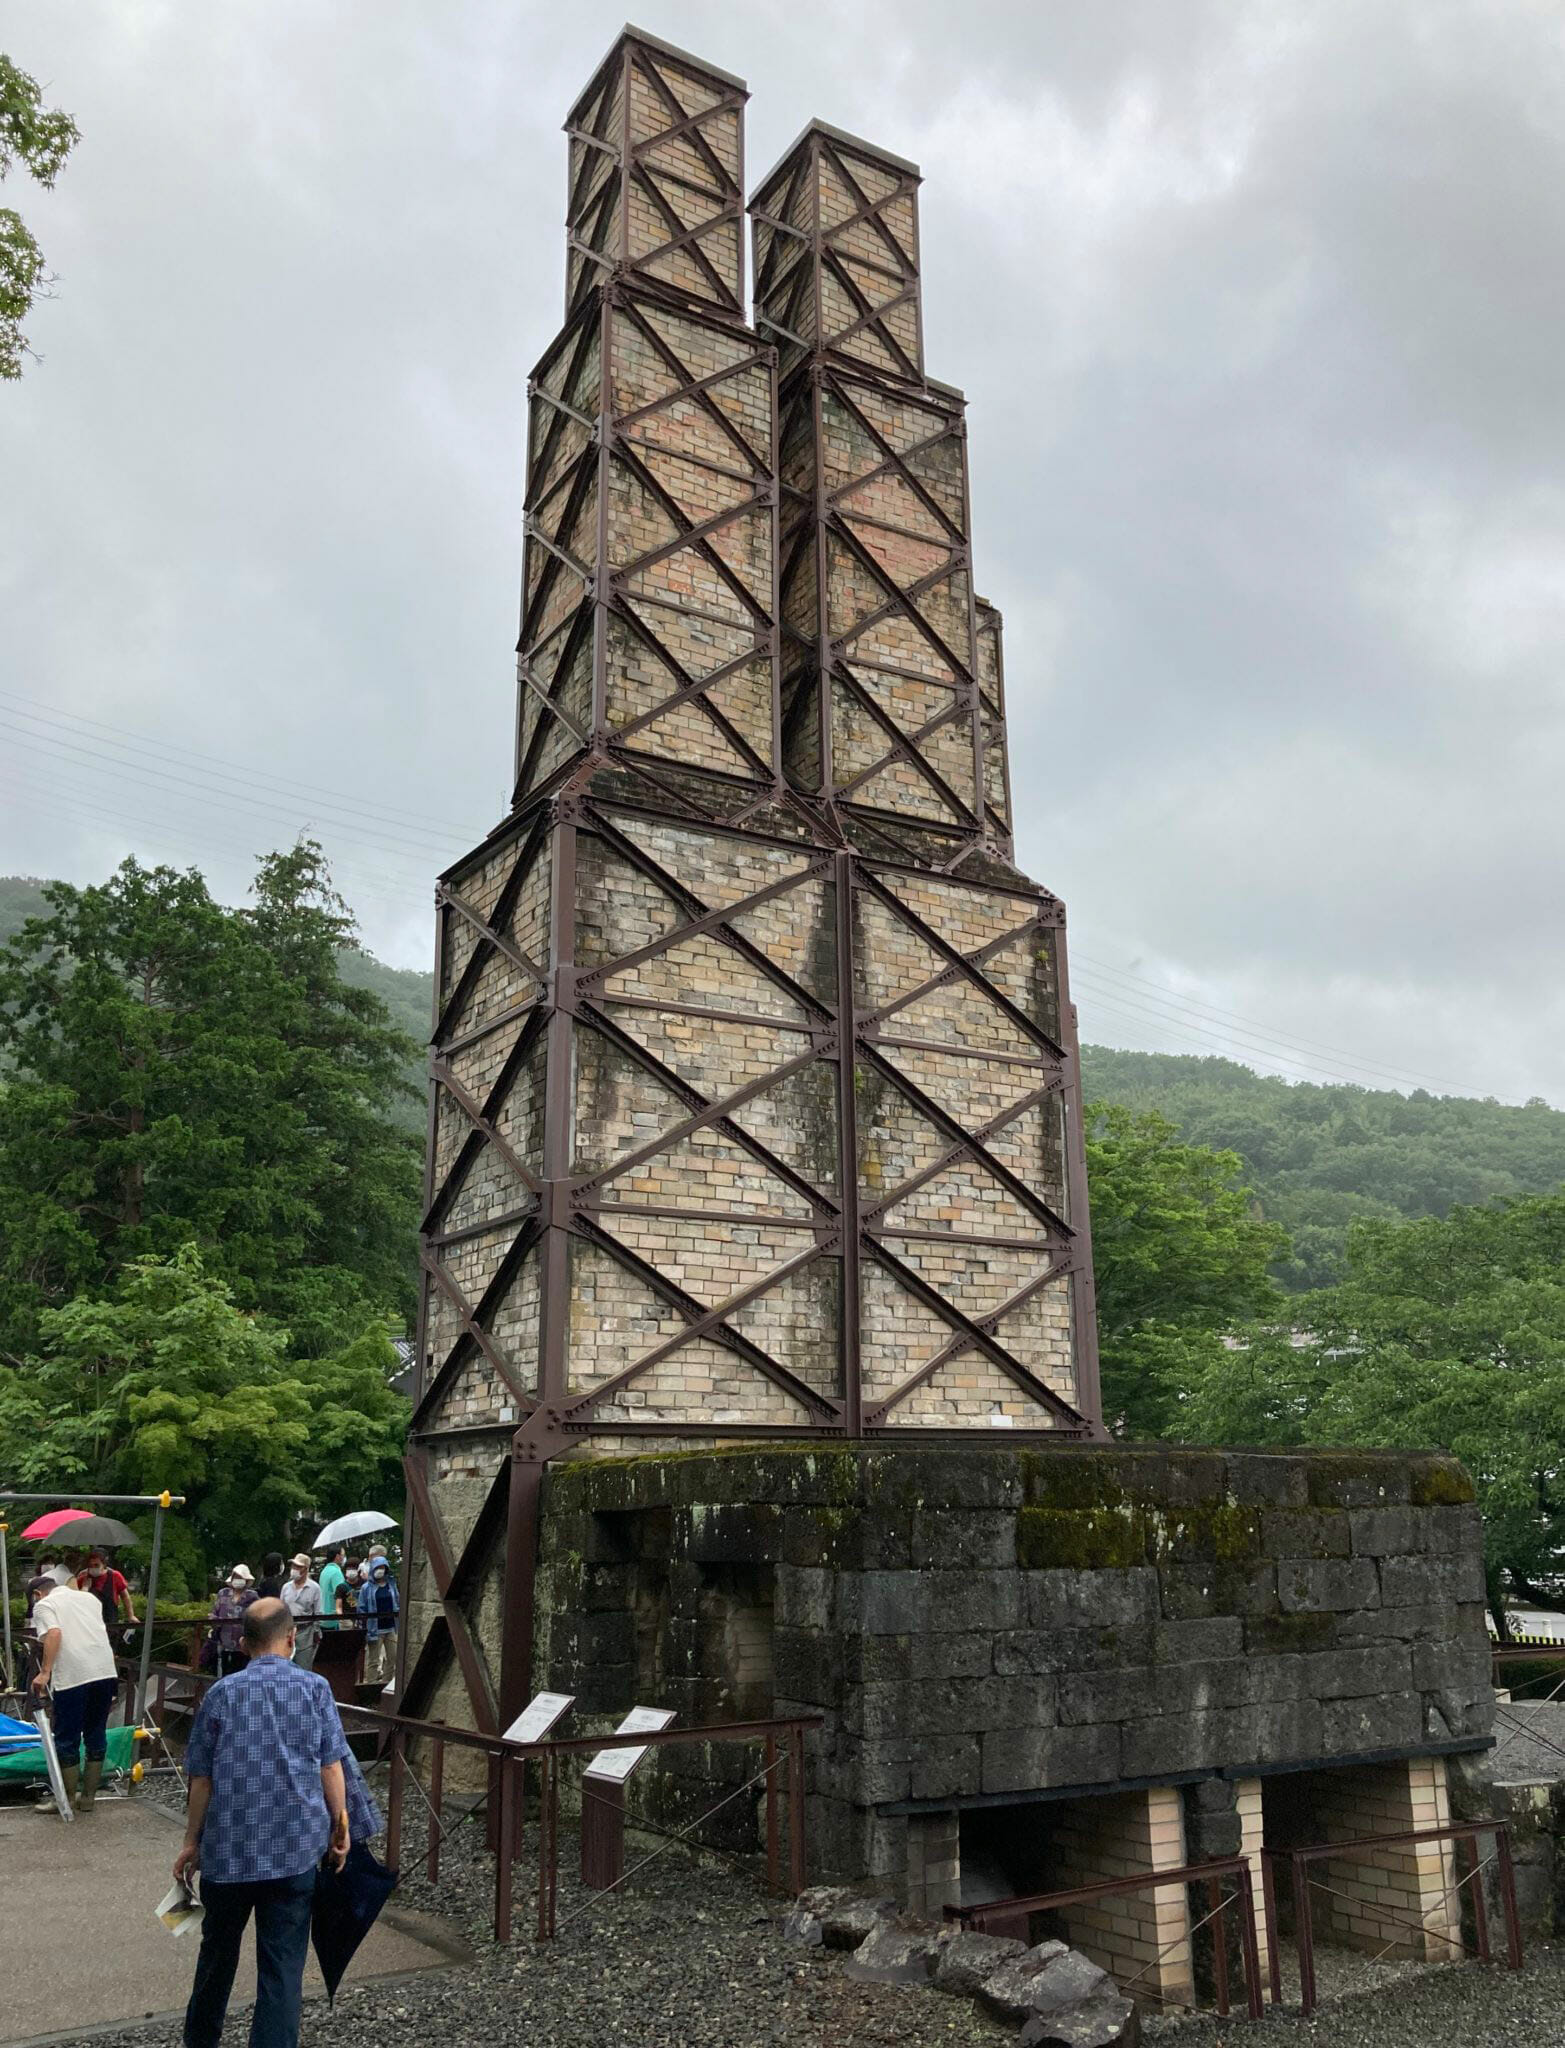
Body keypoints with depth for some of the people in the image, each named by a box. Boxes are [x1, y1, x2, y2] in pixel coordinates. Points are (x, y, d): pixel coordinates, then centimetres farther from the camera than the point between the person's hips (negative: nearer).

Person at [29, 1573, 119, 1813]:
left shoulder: (43, 1604, 6)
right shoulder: (90, 1598, 22)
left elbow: (54, 1633, -12)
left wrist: (44, 1672, -13)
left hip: (72, 1677, -5)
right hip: (106, 1672, 5)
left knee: (67, 1739, 7)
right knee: (96, 1735, 14)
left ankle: (67, 1800, 15)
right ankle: (88, 1798, 22)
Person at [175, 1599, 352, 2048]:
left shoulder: (221, 1694, -2)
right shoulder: (315, 1688, -4)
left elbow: (201, 1778, 2)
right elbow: (331, 1768, -3)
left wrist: (192, 1841, 13)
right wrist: (340, 1826, 7)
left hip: (228, 1847, 2)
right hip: (295, 1848, -2)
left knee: (218, 1953, 21)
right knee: (282, 1965, 4)